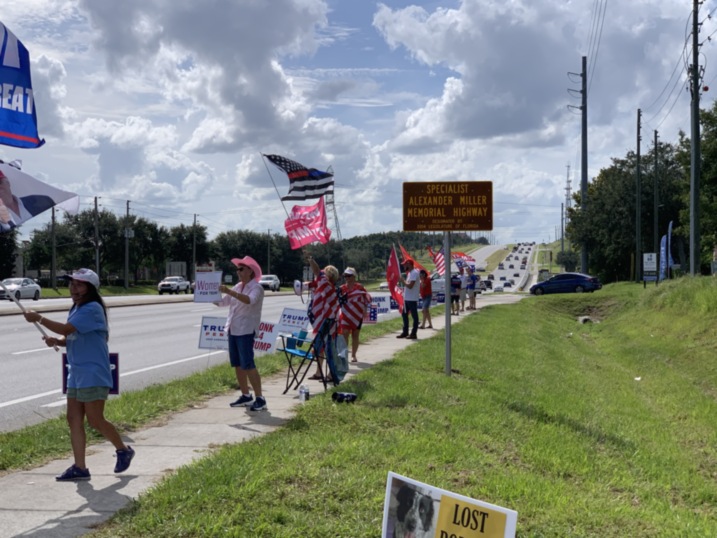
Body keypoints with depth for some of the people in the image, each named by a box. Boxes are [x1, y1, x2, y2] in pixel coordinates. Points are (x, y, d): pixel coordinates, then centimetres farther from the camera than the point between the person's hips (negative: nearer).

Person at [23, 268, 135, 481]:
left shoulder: (92, 309, -15)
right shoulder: (76, 309, 15)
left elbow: (66, 329, -24)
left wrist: (38, 318, -18)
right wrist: (56, 341, 0)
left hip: (93, 374, -9)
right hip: (76, 373, 9)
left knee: (95, 420, -3)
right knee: (74, 419, 4)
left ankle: (123, 450, 19)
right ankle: (79, 468, 8)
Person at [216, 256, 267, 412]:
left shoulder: (256, 288, -8)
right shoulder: (237, 286, 14)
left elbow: (250, 300, -30)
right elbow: (221, 302, 20)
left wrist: (229, 291, -35)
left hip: (246, 330, -8)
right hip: (233, 329, 8)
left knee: (248, 365, -11)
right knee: (237, 364, 9)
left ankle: (260, 398, -7)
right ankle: (246, 396, 19)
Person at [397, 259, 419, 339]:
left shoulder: (414, 273, -17)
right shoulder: (409, 273, 16)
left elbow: (410, 285, -24)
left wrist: (403, 280, -12)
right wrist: (403, 281, 7)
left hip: (412, 299, -11)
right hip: (407, 298, 11)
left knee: (414, 316, -3)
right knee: (404, 314, 15)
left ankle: (414, 334, 2)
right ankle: (405, 332, 23)